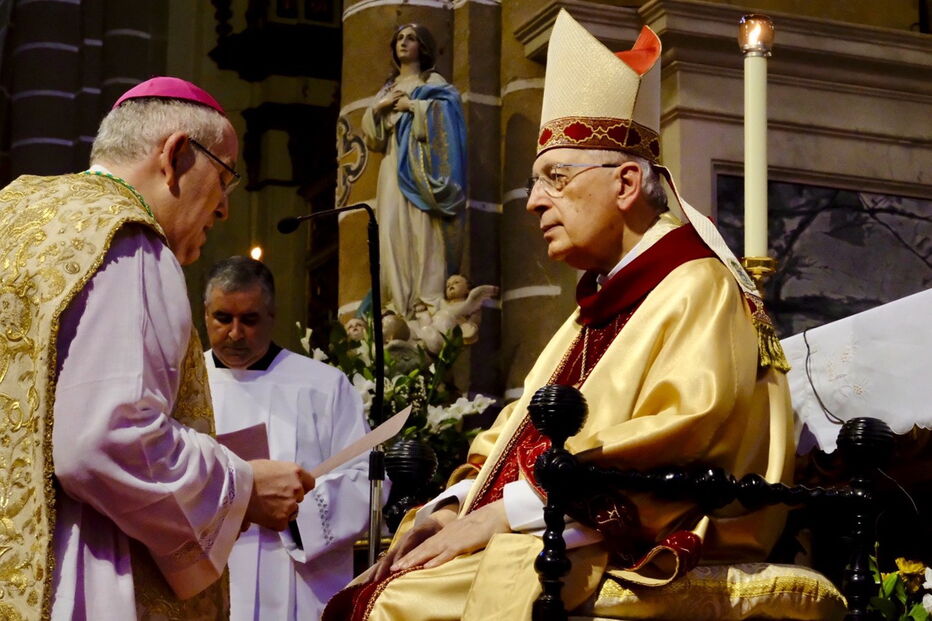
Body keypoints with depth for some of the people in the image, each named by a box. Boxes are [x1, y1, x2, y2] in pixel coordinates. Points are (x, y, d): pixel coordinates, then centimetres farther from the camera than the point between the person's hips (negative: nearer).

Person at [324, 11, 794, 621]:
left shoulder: (698, 290, -4)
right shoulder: (602, 304, 24)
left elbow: (674, 438, -19)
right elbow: (522, 434, 20)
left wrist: (504, 513, -18)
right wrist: (454, 506, 0)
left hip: (635, 560, -8)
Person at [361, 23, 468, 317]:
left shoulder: (433, 82, 8)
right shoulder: (387, 89, 23)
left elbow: (447, 110, -12)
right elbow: (371, 135, 17)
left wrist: (411, 105, -10)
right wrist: (377, 108, 1)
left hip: (418, 165, -5)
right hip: (393, 168, 5)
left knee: (423, 228, -14)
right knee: (393, 230, -6)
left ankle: (429, 301, -18)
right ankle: (397, 302, -8)